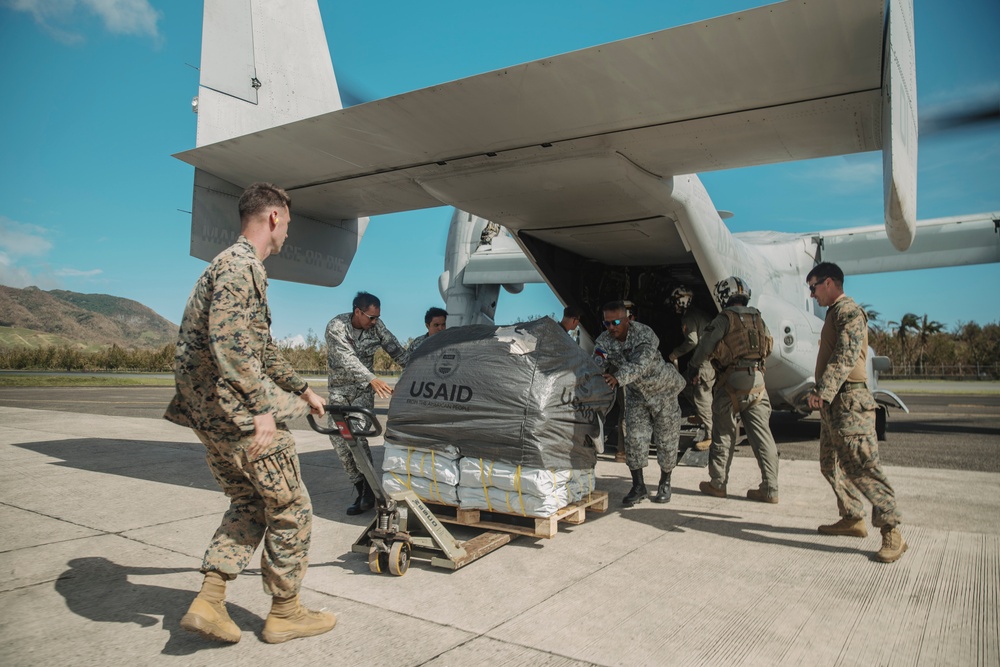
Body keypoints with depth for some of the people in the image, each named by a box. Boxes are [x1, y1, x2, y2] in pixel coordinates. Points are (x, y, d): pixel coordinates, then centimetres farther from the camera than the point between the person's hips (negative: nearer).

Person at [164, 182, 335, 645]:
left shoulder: (236, 265, 20)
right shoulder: (240, 265, -14)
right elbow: (227, 342, -26)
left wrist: (300, 389, 30)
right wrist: (261, 408, -26)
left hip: (210, 414, 10)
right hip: (237, 412, -10)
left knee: (248, 503, 19)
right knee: (290, 507, 3)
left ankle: (208, 602, 15)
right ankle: (285, 613, 16)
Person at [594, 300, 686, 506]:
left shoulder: (645, 334, -31)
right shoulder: (603, 341, -14)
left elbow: (640, 364, -46)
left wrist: (618, 378, -62)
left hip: (662, 390, -3)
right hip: (636, 394, 4)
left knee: (666, 440, 4)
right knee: (634, 438, -4)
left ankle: (665, 484, 23)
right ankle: (638, 487, 7)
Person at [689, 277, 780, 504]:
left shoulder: (724, 319, -6)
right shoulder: (758, 319, 11)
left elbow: (705, 346, -5)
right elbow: (768, 348, 16)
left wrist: (694, 369, 10)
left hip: (731, 383, -4)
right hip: (757, 382, 5)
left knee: (723, 434, 6)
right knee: (762, 434, 5)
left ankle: (717, 484, 14)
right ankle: (770, 489, 4)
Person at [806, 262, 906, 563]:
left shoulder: (849, 311, -10)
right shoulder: (834, 313, 20)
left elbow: (845, 357, -23)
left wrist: (823, 392, -32)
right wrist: (820, 393, 23)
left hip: (849, 401, -10)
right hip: (833, 403, 10)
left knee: (861, 465, -13)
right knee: (831, 465, 14)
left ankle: (892, 532, -7)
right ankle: (852, 518, 23)